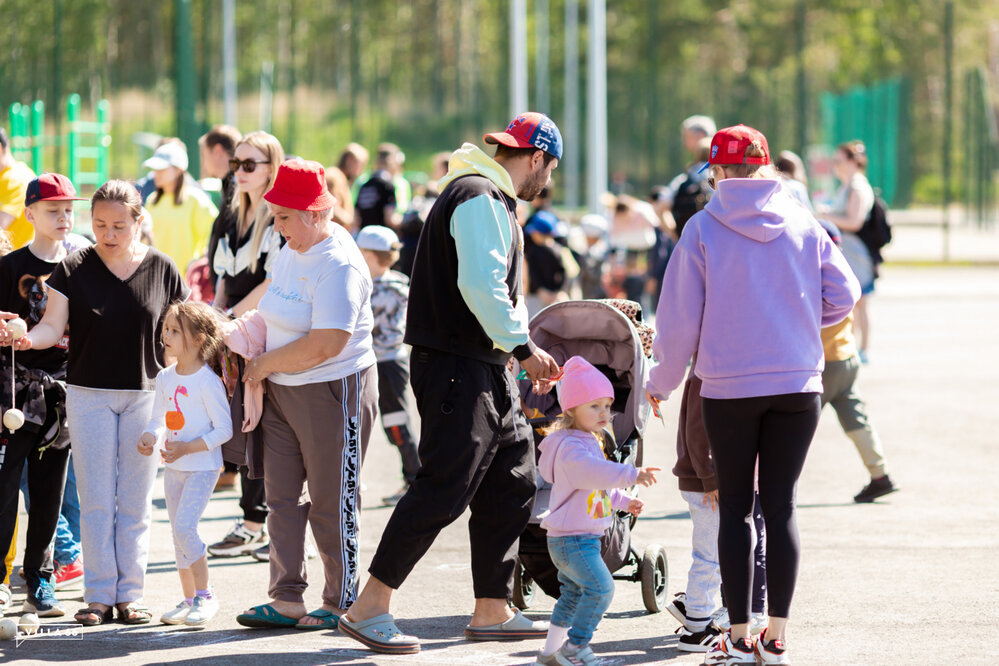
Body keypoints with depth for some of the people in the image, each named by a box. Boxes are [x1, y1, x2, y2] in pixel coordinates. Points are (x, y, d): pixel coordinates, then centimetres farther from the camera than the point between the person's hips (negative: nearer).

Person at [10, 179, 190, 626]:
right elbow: (52, 327, -6)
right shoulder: (74, 269, -3)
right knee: (96, 500, 1)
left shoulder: (161, 269, 0)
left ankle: (130, 593, 10)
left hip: (145, 396, 1)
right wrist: (27, 339, -27)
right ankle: (99, 594, 6)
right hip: (89, 396, 0)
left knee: (135, 502, 4)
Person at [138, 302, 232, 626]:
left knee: (184, 526, -18)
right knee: (178, 533, 11)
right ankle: (189, 599, 21)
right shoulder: (165, 378, 5)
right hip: (174, 468, 8)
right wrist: (150, 437, -7)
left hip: (202, 467, -8)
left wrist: (187, 448, -22)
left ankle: (205, 595, -6)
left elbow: (224, 429, -16)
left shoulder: (207, 381, -16)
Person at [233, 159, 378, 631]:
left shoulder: (338, 265, -21)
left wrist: (266, 363, -16)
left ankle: (342, 604, 11)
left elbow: (326, 344, -27)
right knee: (281, 497, 6)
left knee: (331, 505, 1)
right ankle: (286, 600, 10)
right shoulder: (292, 251, 9)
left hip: (333, 392, -9)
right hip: (282, 392, 9)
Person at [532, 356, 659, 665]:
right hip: (572, 538, -11)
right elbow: (594, 472, -40)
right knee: (599, 587, -18)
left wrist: (623, 500, 36)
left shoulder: (588, 443, 15)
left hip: (584, 538, 11)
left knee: (574, 593, 19)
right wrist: (631, 475, -48)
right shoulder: (571, 448, -20)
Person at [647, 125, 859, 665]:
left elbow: (679, 319, -3)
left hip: (729, 387, -2)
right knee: (781, 504, 6)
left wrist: (660, 382, 11)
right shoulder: (803, 224, 2)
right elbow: (843, 294, 2)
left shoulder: (703, 229, -4)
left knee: (734, 508, 5)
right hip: (797, 385, 2)